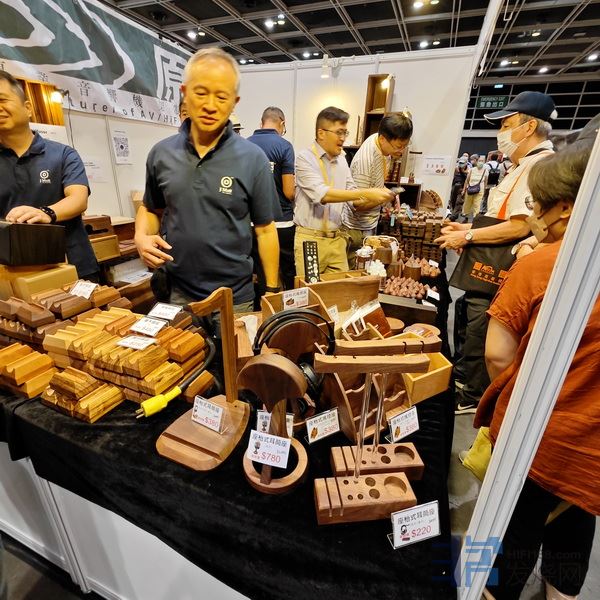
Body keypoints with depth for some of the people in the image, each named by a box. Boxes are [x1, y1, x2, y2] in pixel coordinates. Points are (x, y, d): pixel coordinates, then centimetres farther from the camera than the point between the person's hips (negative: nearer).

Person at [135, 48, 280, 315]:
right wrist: (142, 237, -8)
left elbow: (265, 229, -5)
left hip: (235, 297, -2)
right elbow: (151, 208, 14)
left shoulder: (253, 159, -8)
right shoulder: (161, 153, 0)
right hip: (176, 293, 3)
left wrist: (272, 292, -6)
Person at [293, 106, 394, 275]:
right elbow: (322, 194, -22)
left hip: (337, 239, 6)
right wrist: (367, 193, -23)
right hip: (310, 239, -5)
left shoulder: (342, 161, 12)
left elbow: (357, 203, 11)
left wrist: (378, 199, -9)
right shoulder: (305, 158, -7)